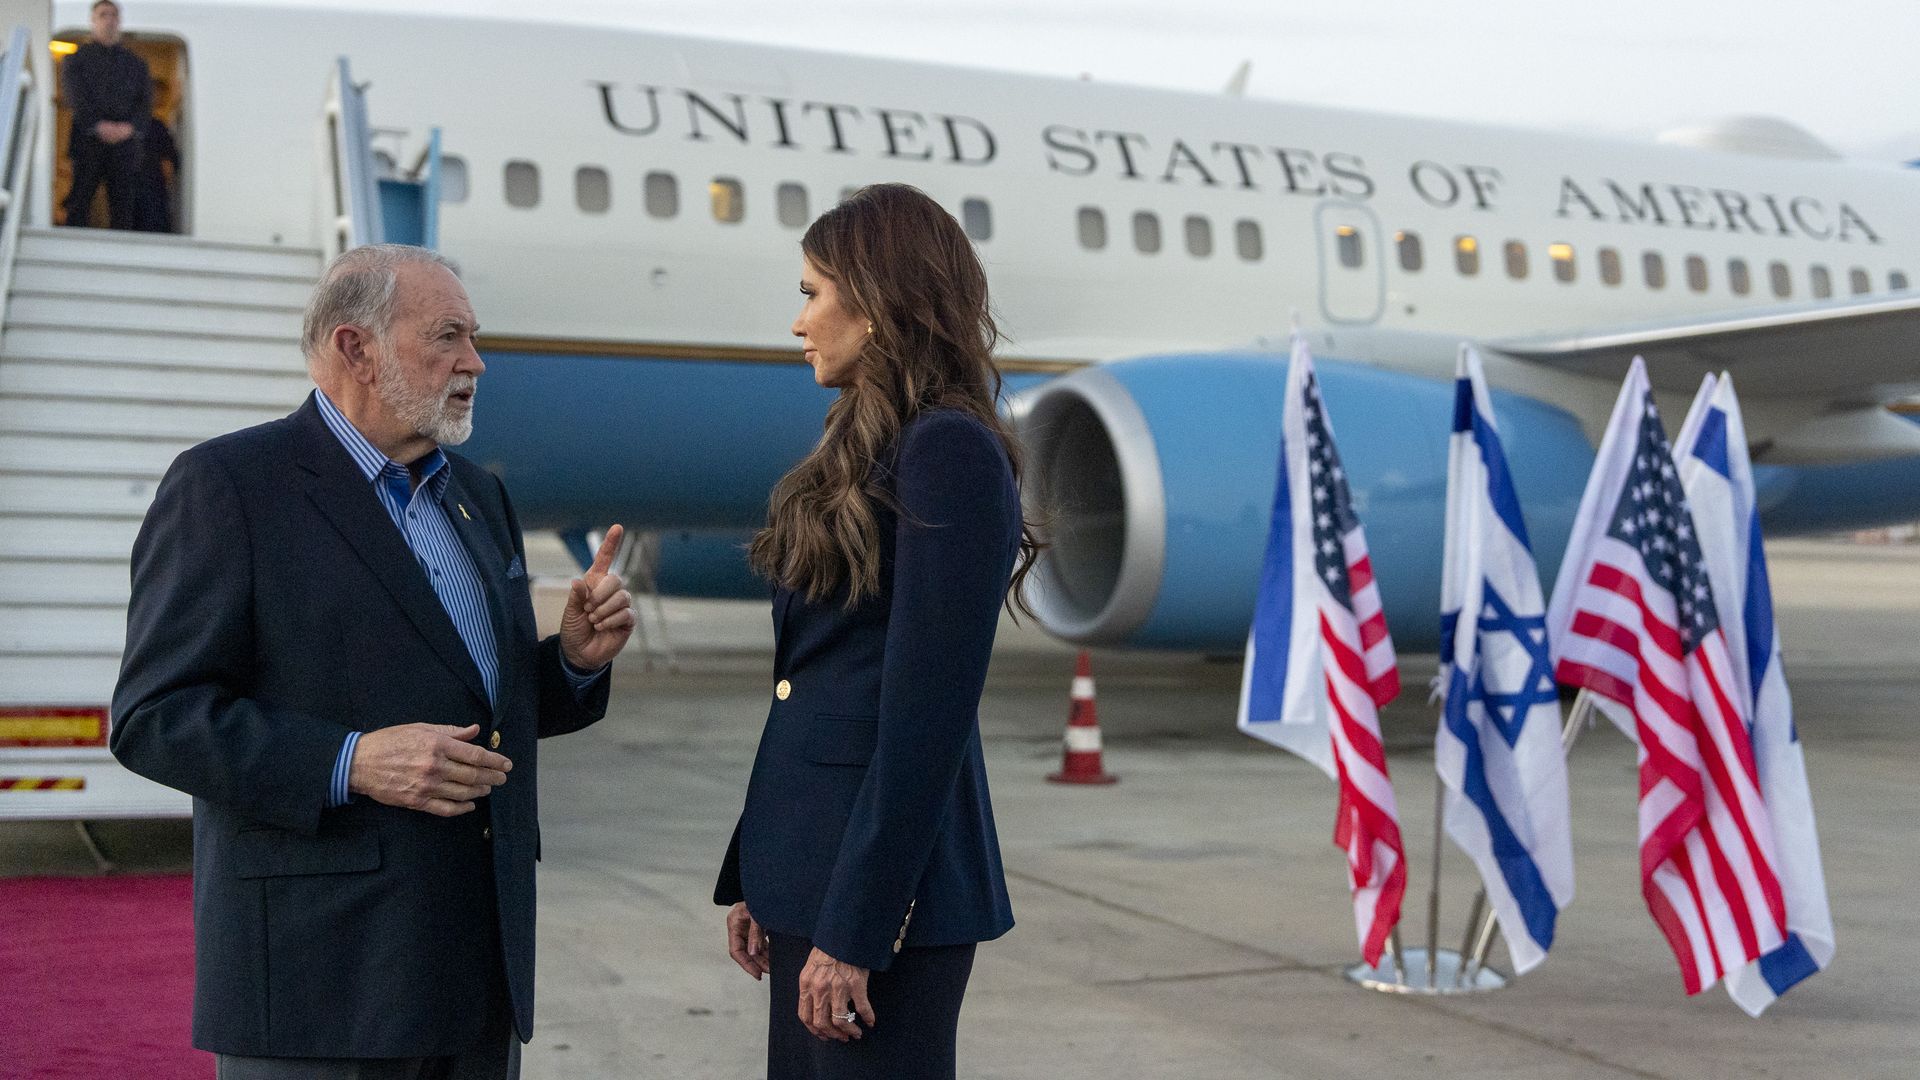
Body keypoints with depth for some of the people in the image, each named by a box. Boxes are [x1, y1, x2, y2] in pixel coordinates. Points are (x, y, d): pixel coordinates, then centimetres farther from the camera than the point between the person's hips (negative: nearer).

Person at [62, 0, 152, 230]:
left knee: (123, 208, -3)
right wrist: (99, 126, -16)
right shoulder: (78, 59, 12)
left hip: (125, 142, 2)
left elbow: (146, 102, 7)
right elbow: (76, 98, -1)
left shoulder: (136, 63, 18)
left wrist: (129, 127, -12)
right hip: (88, 140, -2)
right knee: (79, 203, -6)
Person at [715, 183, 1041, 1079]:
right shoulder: (867, 448, 13)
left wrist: (855, 928, -20)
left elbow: (924, 714, -20)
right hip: (812, 860, 9)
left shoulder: (950, 452, -16)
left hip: (883, 881, -9)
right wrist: (756, 879, 16)